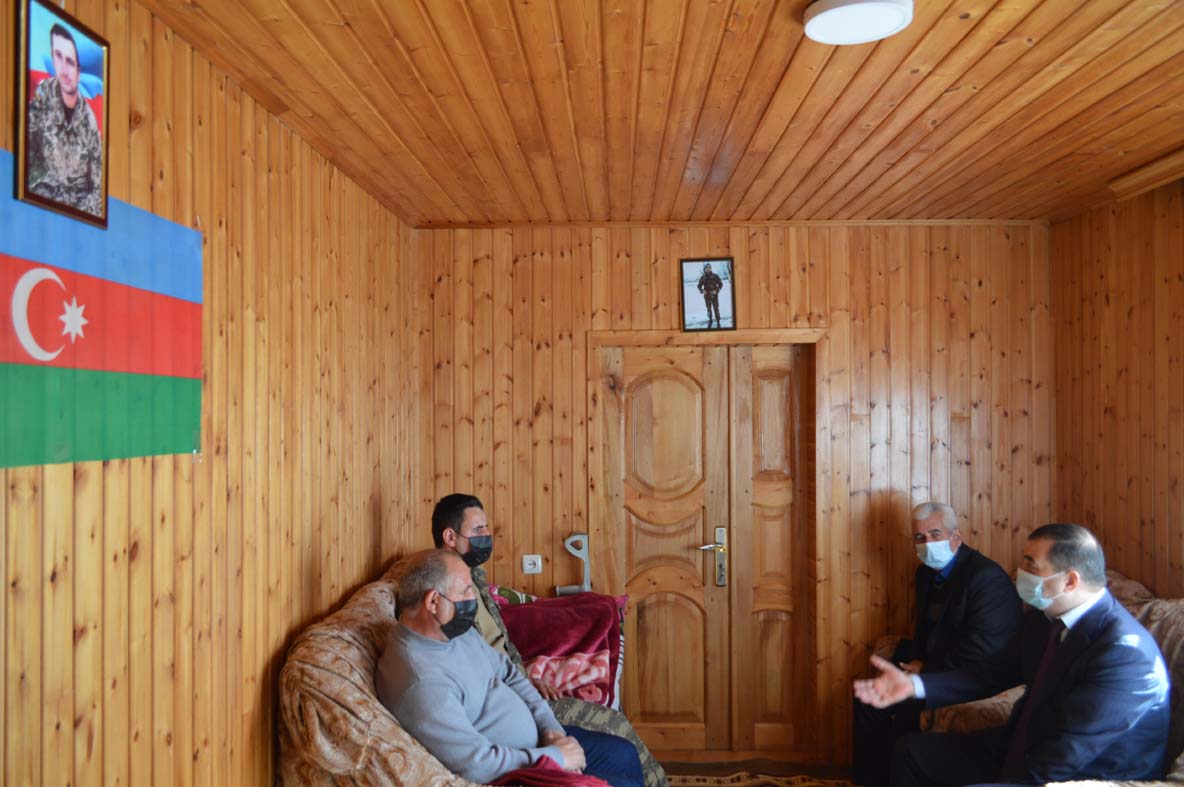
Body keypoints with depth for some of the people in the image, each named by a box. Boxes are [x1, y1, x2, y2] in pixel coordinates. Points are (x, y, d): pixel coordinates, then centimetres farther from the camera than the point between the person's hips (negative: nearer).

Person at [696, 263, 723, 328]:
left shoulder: (715, 276, -7)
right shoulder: (702, 278, -2)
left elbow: (720, 284, 0)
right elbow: (699, 286, 9)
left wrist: (717, 290, -15)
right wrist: (702, 291, -10)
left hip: (714, 296, -2)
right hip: (707, 296, 2)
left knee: (716, 309, -1)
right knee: (709, 309, 12)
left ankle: (718, 322, 8)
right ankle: (710, 321, 28)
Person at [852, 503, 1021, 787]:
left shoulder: (986, 577, -20)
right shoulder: (926, 573, 8)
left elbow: (981, 649, -24)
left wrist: (927, 669, -16)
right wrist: (916, 662, -2)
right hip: (932, 666, 9)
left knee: (907, 705, -23)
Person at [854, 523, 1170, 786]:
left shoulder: (1124, 653, -27)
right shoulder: (1043, 617, -1)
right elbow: (996, 672, 8)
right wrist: (915, 684, -2)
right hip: (1024, 748, 9)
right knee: (912, 751, 9)